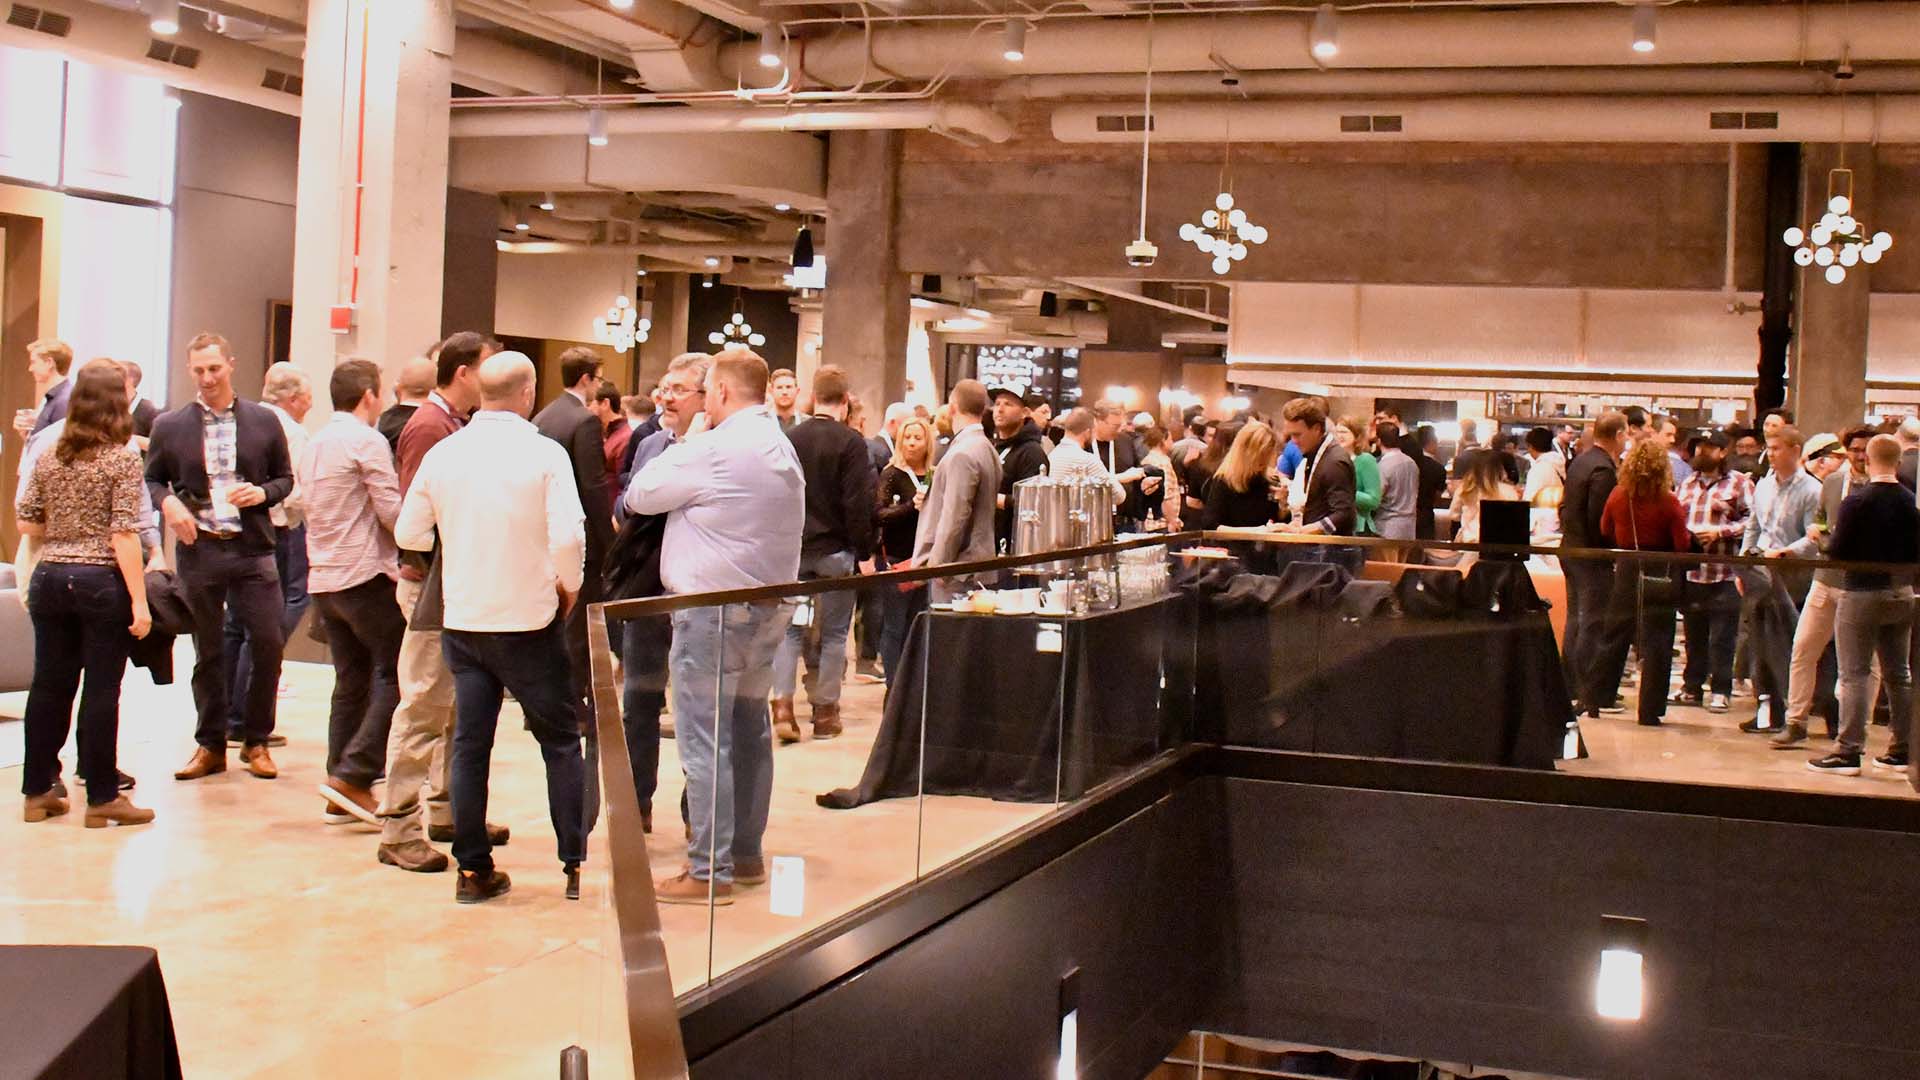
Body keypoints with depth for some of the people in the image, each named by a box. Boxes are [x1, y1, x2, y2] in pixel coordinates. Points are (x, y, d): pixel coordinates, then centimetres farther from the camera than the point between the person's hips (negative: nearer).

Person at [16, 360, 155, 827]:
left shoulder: (49, 457, 7)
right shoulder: (123, 459, -9)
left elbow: (25, 524, 7)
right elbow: (124, 535, -14)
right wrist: (139, 600, -14)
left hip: (50, 579, 5)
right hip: (102, 582, -5)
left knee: (48, 685, 12)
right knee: (101, 691, 1)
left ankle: (38, 791, 20)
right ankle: (101, 797, 6)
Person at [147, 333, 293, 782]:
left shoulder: (264, 421, 5)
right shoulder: (169, 425, 5)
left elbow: (285, 477, 11)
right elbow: (151, 479, 11)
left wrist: (262, 493, -9)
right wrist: (167, 503, -9)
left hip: (252, 548, 0)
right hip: (198, 548, 0)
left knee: (269, 643, -5)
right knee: (208, 651, 8)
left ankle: (256, 741, 12)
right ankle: (210, 745, 19)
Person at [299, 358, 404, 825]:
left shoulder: (312, 445, 15)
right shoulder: (367, 441, -11)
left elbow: (299, 504, 17)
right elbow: (392, 511, -15)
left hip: (322, 578, 9)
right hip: (366, 575, -8)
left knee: (351, 679, 12)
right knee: (396, 674, -4)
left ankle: (341, 780, 12)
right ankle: (354, 774, -11)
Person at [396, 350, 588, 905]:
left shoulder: (442, 454, 0)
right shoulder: (544, 452, -11)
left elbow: (408, 533, 7)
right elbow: (568, 536, -20)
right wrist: (568, 586, -2)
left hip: (462, 619, 3)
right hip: (529, 619, -3)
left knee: (469, 744, 10)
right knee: (560, 740, 9)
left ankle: (473, 870, 12)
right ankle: (577, 865, 10)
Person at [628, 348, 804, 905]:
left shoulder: (713, 449, -16)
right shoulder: (783, 448, 13)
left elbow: (639, 495, -7)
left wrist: (681, 445, 5)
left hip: (713, 612, -9)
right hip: (767, 608, 9)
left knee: (705, 739, -5)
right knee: (749, 730, 16)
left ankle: (710, 871, -3)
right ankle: (746, 853, 24)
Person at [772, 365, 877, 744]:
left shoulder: (789, 439, 2)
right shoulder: (851, 442, -11)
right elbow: (858, 503, -13)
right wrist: (864, 553, -7)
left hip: (792, 549, 3)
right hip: (836, 550, -3)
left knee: (790, 627, 9)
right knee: (833, 632, 6)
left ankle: (783, 705, -4)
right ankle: (824, 712, 10)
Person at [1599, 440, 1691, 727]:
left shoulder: (1618, 496, -6)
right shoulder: (1668, 502, -14)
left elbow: (1606, 531, 8)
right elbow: (1683, 545, -12)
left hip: (1626, 571, 3)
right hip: (1659, 574, -3)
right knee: (1657, 642, 2)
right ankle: (1650, 711, 2)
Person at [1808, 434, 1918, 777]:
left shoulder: (1857, 501, -14)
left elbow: (1837, 551, -14)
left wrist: (1824, 540, 6)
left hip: (1861, 593, -5)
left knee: (1855, 674, -2)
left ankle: (1849, 750, -4)